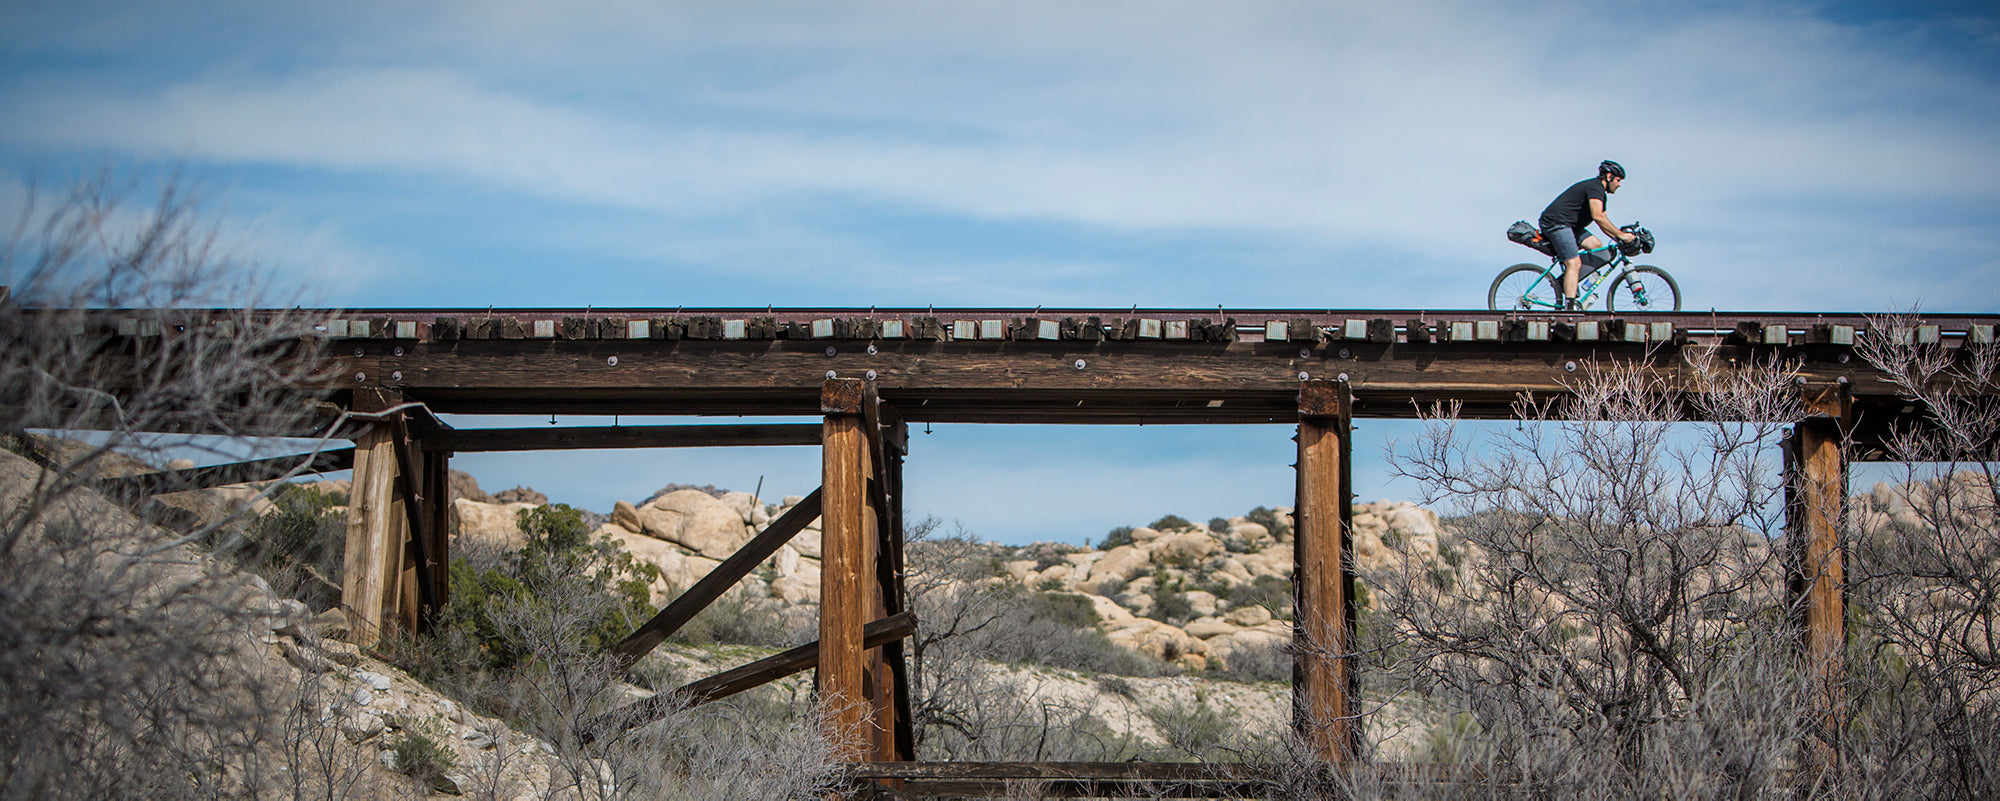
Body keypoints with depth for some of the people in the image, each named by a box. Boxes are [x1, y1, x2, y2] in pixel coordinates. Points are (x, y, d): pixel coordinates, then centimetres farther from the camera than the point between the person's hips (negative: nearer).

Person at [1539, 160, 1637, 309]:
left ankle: (1566, 281, 3)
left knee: (1596, 245, 2)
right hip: (1555, 222, -10)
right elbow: (1597, 216, -26)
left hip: (1568, 225, 10)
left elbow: (1603, 222, 24)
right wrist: (1620, 235, -24)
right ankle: (1569, 306, -27)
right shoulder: (1595, 187, -13)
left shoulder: (1599, 191, 20)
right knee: (1574, 263, -19)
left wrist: (1619, 237, 11)